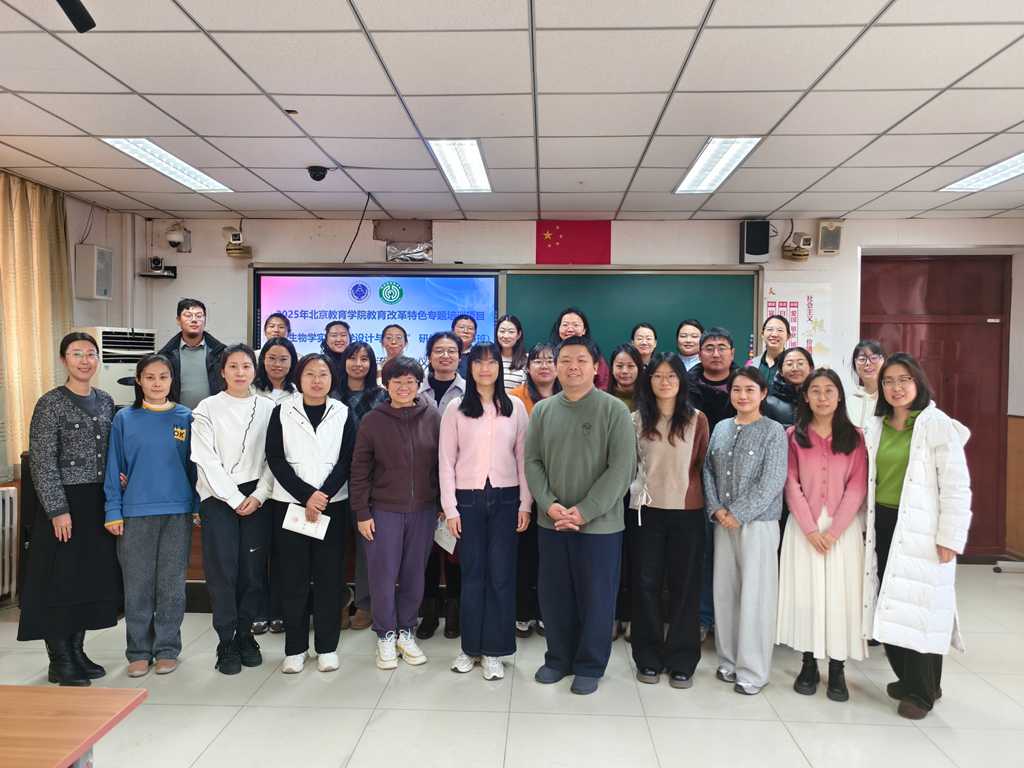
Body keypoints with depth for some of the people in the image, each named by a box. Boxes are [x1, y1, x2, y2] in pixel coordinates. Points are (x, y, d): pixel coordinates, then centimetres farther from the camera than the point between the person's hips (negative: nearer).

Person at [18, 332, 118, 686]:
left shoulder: (106, 401, 9)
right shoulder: (50, 404, -8)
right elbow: (42, 462, -11)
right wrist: (58, 510, -15)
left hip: (99, 503, 6)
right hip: (65, 504, -6)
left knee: (92, 578, 11)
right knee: (60, 580, 2)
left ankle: (77, 651, 25)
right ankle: (59, 661, 14)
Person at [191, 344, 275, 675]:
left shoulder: (268, 408, 7)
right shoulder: (208, 408, 2)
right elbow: (207, 461, -3)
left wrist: (258, 496, -7)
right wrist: (235, 499, -8)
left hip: (257, 497, 2)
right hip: (218, 497, -1)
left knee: (254, 570, 2)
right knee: (222, 571, -3)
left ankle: (245, 635, 19)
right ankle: (226, 643, 9)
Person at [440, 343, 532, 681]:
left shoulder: (515, 407, 4)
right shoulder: (455, 409, 2)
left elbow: (523, 457, 4)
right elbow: (446, 461, 0)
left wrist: (525, 504, -1)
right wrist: (450, 508, -4)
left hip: (505, 498, 1)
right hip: (468, 499, 0)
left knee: (501, 574, 3)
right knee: (472, 574, 7)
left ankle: (493, 650, 15)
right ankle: (470, 647, 21)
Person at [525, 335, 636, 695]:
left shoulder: (614, 410, -7)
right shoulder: (542, 410, 5)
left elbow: (622, 468, -12)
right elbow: (532, 461, 4)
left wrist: (585, 511, -16)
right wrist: (549, 504, -11)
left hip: (600, 524, -3)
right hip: (551, 523, 4)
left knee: (596, 598, 8)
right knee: (553, 595, 13)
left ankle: (590, 666, 27)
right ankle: (558, 658, 33)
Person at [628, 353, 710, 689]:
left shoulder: (697, 420, 2)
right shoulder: (637, 419, 3)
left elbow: (703, 465, 7)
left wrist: (692, 491, 0)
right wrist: (638, 487, 0)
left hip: (687, 512, 0)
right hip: (645, 510, 1)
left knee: (684, 585, 6)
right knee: (646, 584, 5)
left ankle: (681, 661, 19)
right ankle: (649, 658, 20)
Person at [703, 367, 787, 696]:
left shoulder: (774, 431, -5)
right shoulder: (720, 428, 10)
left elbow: (772, 482, -11)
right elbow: (708, 470, 9)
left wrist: (738, 514, -13)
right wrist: (716, 508, -5)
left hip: (758, 522, -4)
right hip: (723, 522, 5)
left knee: (755, 594, -1)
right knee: (724, 590, 9)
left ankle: (753, 670, 11)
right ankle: (729, 659, 23)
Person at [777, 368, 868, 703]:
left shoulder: (854, 437, 4)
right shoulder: (793, 436, 5)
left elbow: (857, 487, -2)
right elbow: (791, 484, -1)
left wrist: (834, 530, -12)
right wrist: (810, 528, -11)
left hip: (843, 527, 0)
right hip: (804, 527, 0)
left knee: (840, 594, 1)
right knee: (805, 591, 2)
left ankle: (837, 669, 11)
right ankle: (809, 665, 13)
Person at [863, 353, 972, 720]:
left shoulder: (938, 425, -8)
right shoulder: (876, 427, 9)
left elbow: (957, 487, -11)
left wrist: (950, 538, -13)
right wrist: (867, 524, 10)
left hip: (921, 529, -5)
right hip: (883, 525, 5)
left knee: (920, 608, -1)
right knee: (890, 607, 9)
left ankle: (921, 692, 15)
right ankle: (908, 678, 28)